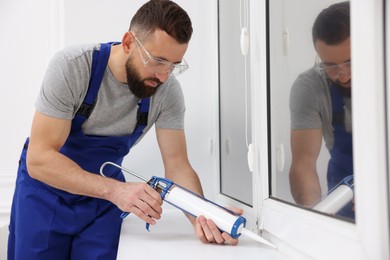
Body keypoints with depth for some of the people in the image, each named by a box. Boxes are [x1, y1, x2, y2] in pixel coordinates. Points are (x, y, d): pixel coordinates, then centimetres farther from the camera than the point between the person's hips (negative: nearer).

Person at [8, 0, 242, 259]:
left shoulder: (168, 92, -18)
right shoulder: (72, 66, -28)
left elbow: (177, 165, -16)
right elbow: (39, 159, -31)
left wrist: (203, 218, -36)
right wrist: (115, 190, -43)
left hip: (103, 193, 2)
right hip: (46, 188, -2)